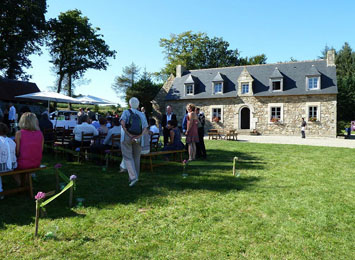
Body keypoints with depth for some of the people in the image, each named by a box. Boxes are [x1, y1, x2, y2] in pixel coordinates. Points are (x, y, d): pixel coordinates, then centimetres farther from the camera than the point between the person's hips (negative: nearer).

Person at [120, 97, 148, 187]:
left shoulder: (126, 112, 1)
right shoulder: (142, 114, 9)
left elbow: (122, 123, -17)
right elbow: (145, 128, -3)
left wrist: (129, 134, -15)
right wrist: (139, 136, -11)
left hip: (127, 137, -3)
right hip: (138, 139, 3)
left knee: (128, 157, 0)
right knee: (136, 157, 14)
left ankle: (133, 177, -14)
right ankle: (135, 176, 23)